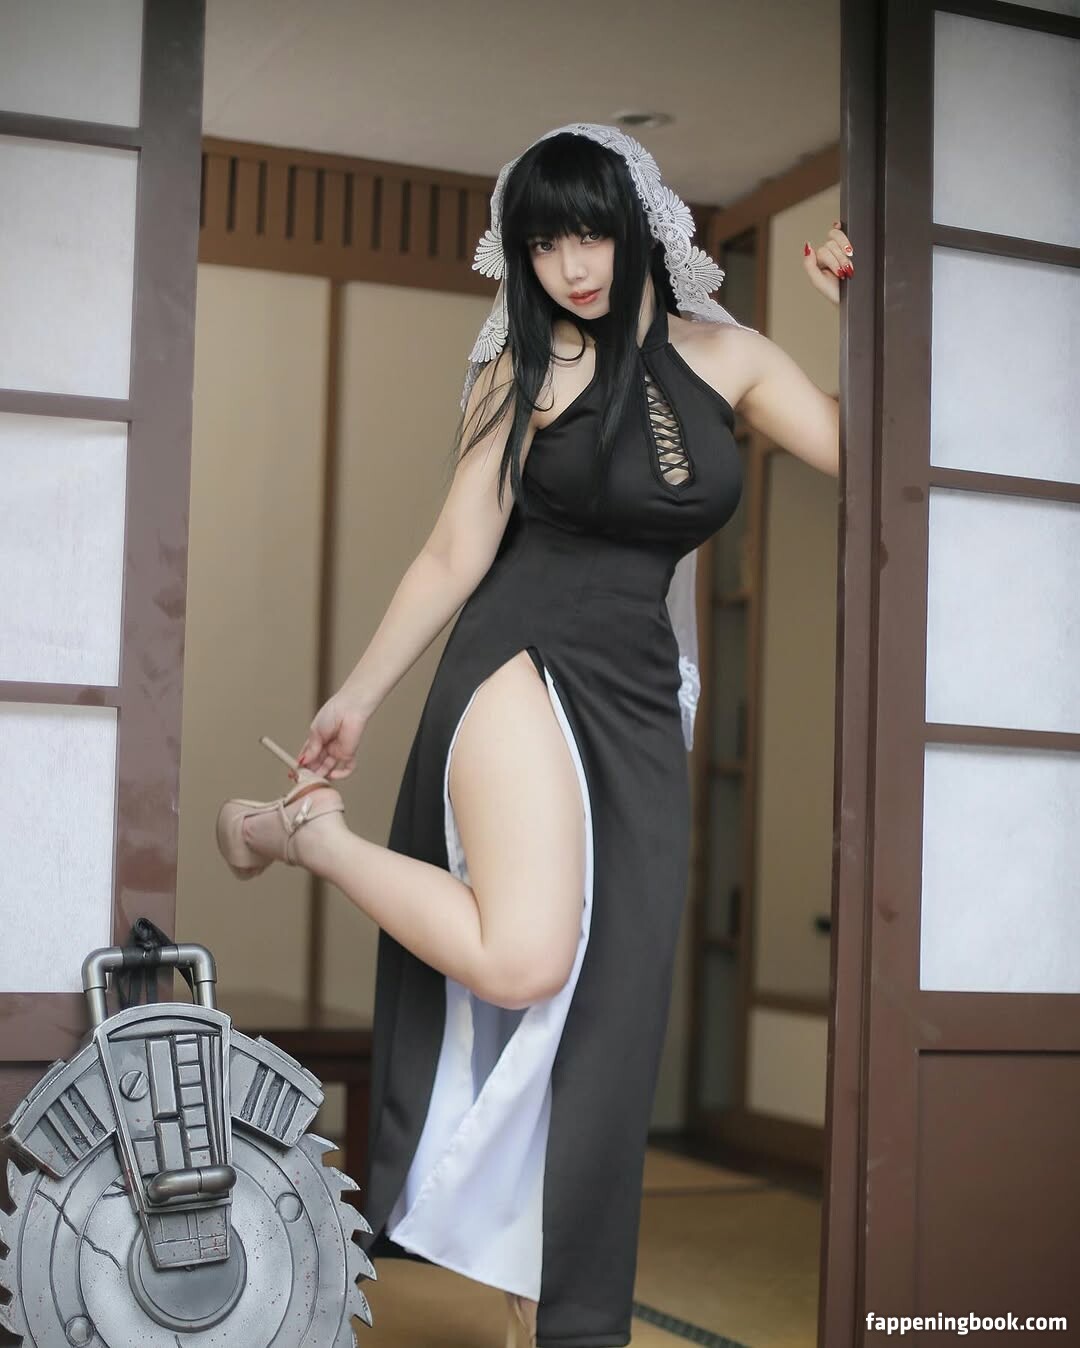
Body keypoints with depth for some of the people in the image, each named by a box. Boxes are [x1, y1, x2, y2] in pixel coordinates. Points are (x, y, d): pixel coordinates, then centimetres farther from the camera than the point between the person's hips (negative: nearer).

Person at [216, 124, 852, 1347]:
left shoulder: (725, 355, 9)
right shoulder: (529, 366, -1)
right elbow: (457, 555, 1)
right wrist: (356, 697, 2)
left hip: (642, 704, 5)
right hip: (526, 662, -4)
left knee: (599, 1032, 5)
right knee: (520, 964, -27)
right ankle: (301, 831, -2)